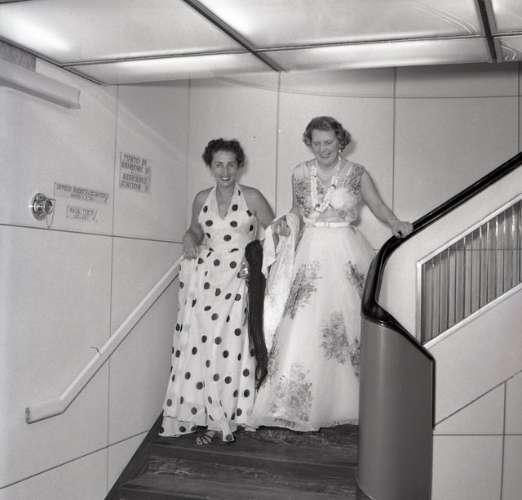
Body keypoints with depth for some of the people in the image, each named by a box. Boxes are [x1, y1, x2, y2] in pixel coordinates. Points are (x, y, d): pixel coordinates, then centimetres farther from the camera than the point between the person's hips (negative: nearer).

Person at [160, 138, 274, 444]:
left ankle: (227, 417, 4)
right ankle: (210, 418, 4)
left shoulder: (252, 197, 1)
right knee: (201, 346, -5)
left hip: (237, 280, -3)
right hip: (204, 279, 3)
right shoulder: (202, 199, 11)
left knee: (230, 346, -8)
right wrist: (190, 239, 3)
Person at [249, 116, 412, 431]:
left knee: (348, 325, 2)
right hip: (311, 254, 1)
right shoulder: (300, 174, 5)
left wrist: (396, 224, -15)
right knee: (303, 328, -3)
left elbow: (379, 207, 3)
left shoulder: (357, 174, 0)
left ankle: (348, 402, 16)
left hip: (347, 255, -1)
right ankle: (296, 405, 6)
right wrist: (285, 222, -1)